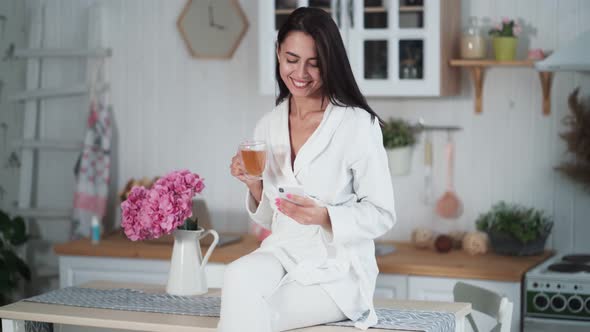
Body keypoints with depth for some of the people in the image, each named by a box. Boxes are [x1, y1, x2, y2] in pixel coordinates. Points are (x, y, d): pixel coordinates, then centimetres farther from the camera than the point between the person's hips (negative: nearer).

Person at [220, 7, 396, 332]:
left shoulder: (358, 125, -10)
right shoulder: (268, 126, 8)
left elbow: (382, 215, -6)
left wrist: (324, 216, -22)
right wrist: (254, 185, -5)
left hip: (338, 267, -4)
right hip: (282, 252, 4)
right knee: (237, 279, -30)